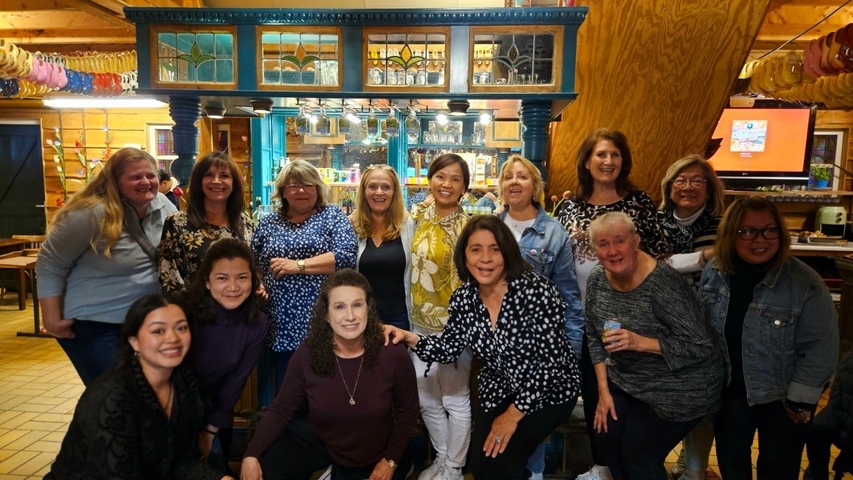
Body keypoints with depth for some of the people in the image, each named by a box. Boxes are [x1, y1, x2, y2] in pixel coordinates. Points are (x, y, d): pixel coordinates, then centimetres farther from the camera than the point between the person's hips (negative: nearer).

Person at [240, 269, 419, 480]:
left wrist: (390, 461, -8)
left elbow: (408, 411, -8)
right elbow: (282, 409, -9)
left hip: (371, 457, -1)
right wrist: (251, 455, -21)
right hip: (317, 440, 2)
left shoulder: (393, 354, -24)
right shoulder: (308, 352, -21)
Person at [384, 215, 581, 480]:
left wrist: (514, 414, -18)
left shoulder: (536, 290, -25)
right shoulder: (463, 298, -10)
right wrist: (409, 338, -16)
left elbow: (552, 361, -23)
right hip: (499, 390, 5)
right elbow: (449, 349, 1)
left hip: (548, 390, -5)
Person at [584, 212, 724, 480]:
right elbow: (594, 338, 2)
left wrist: (640, 342, -35)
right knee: (605, 438, 3)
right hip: (628, 382, 6)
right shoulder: (597, 280, -8)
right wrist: (604, 390, -2)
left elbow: (701, 346, -25)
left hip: (677, 388, -6)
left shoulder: (662, 282, -27)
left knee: (639, 455, -2)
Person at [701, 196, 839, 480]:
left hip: (782, 395, -3)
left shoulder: (806, 283, -23)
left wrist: (801, 400, -14)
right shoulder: (714, 272, -10)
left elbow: (820, 348, -17)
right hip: (730, 389, 4)